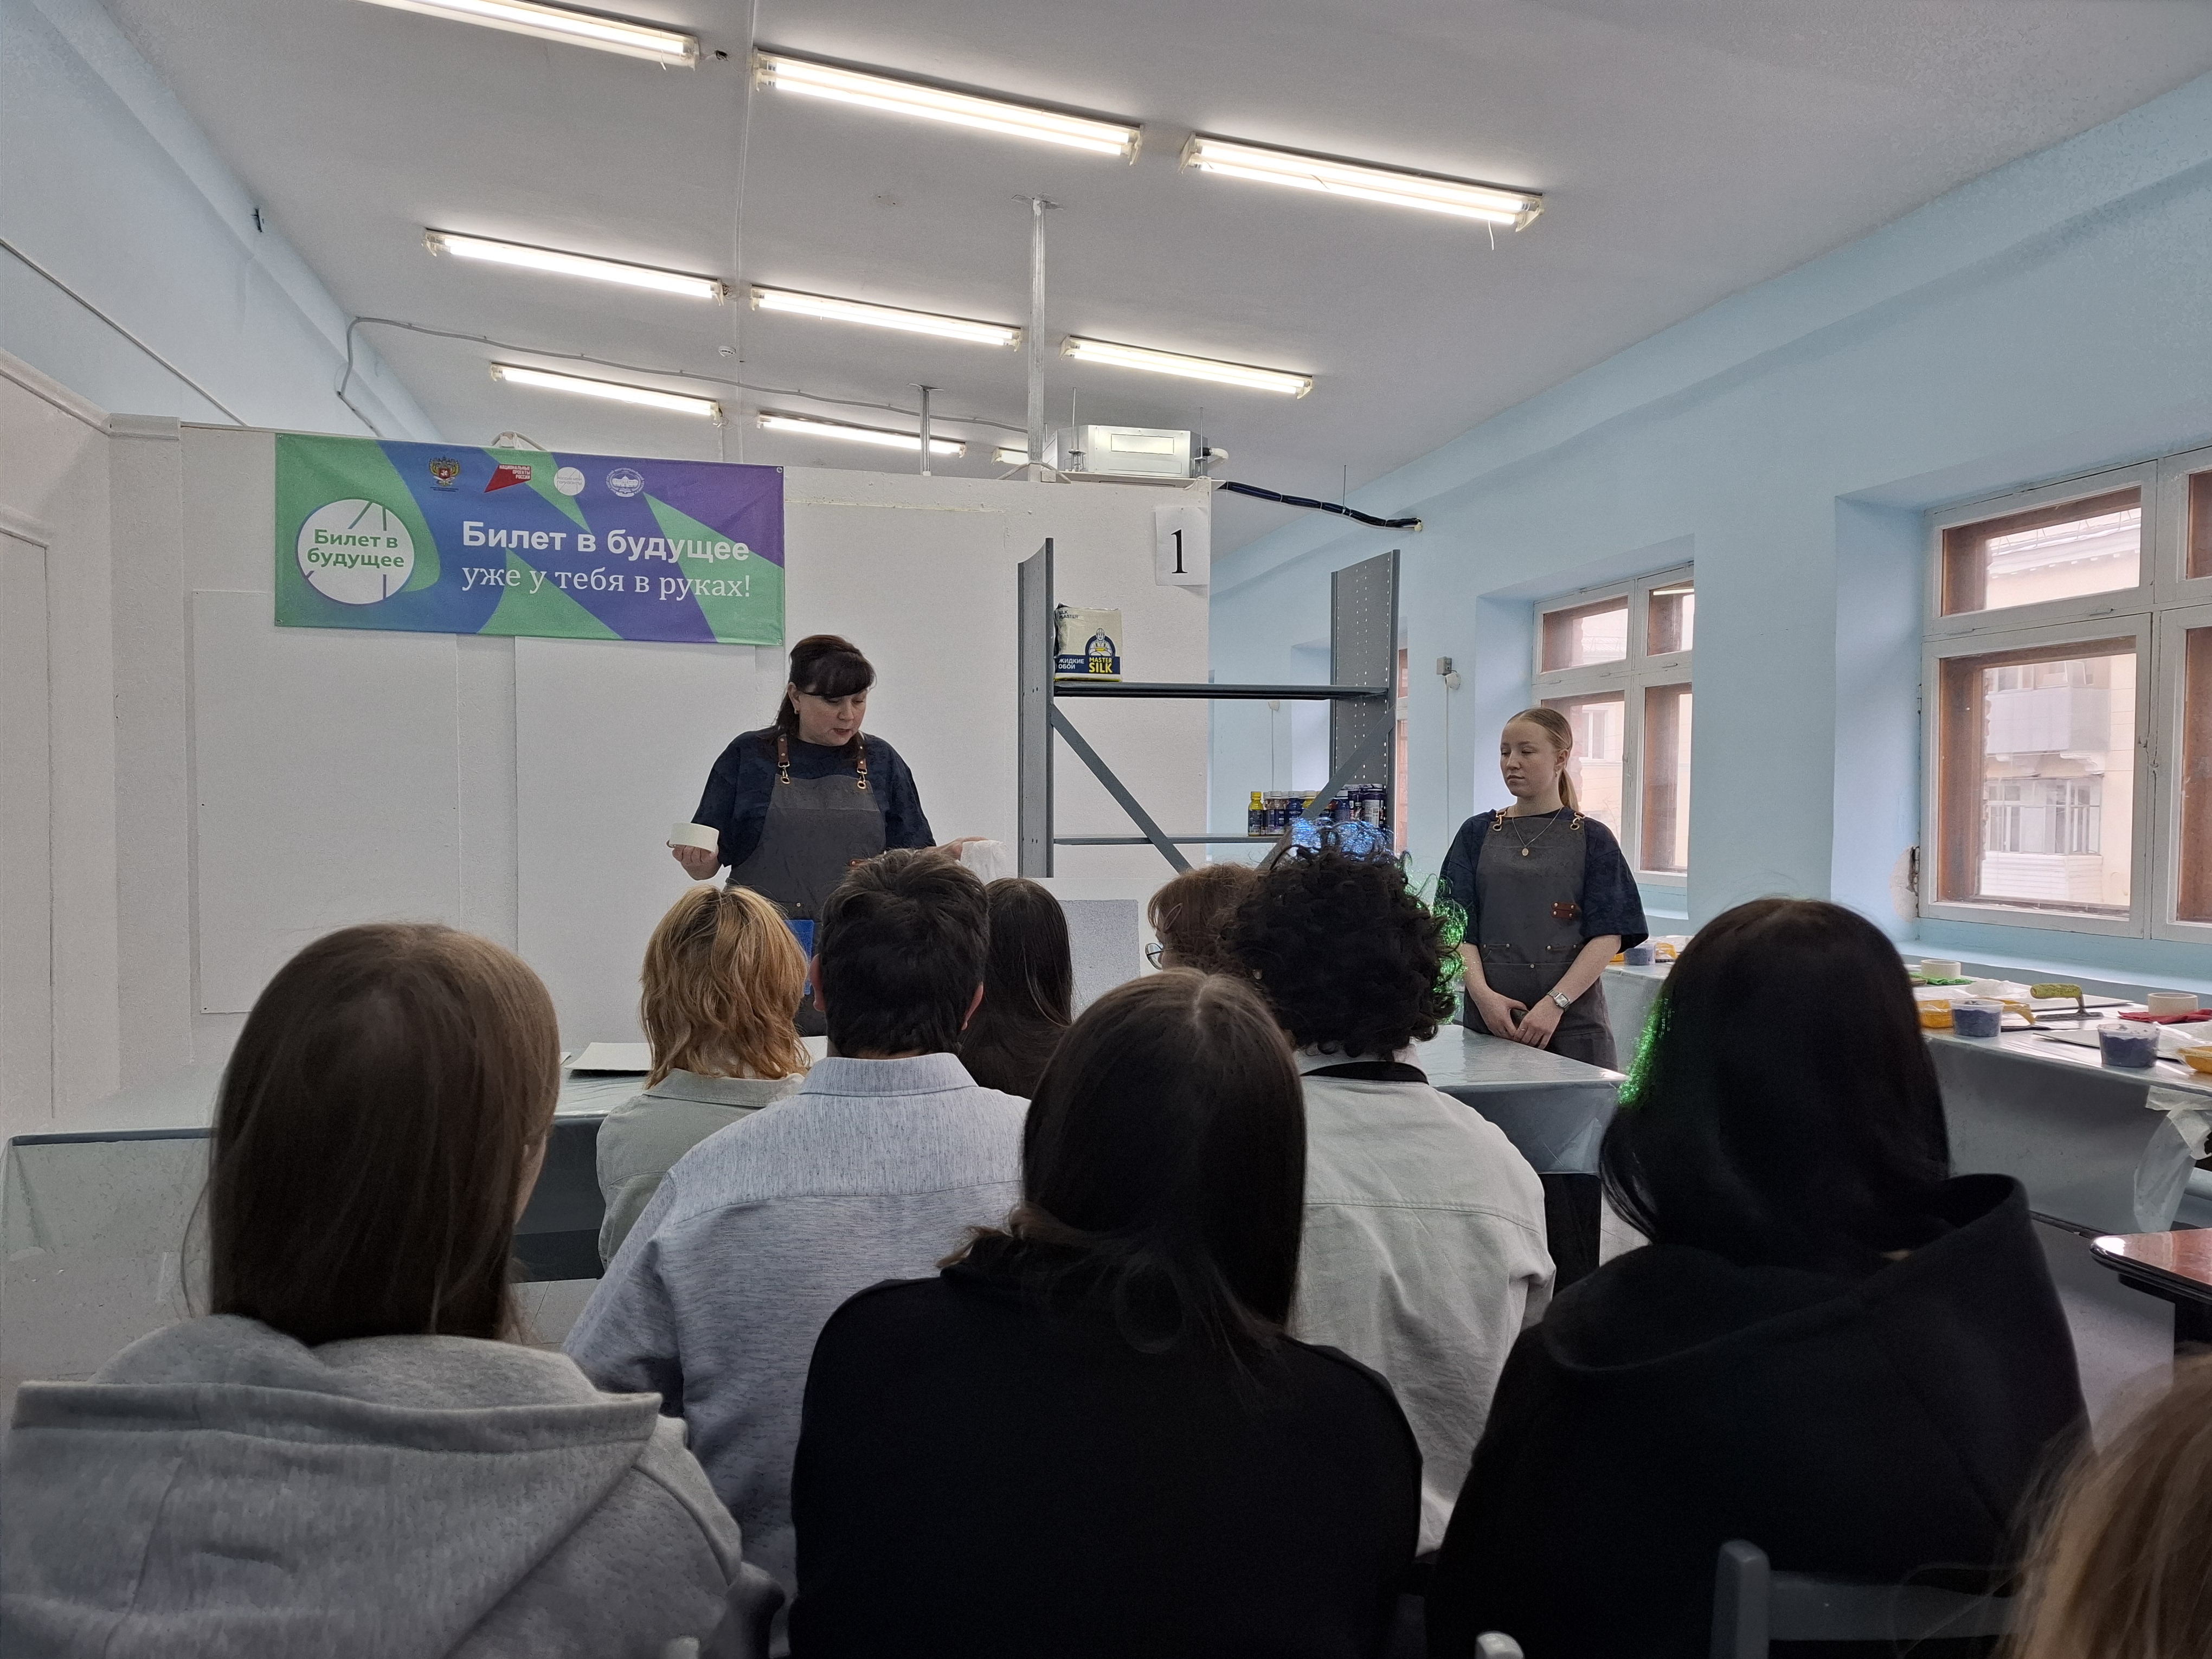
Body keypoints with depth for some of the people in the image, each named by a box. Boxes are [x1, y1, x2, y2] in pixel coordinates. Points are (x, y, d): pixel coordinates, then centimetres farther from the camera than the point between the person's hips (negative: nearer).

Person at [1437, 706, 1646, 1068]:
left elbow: (1608, 936, -5)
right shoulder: (1477, 834, 8)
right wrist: (1482, 993, -13)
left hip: (1573, 1022, -1)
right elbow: (1459, 926, 2)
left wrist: (1555, 1003, -15)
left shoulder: (1592, 839, 3)